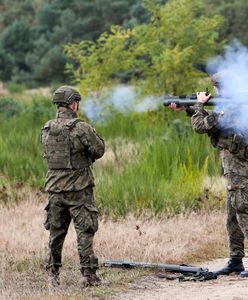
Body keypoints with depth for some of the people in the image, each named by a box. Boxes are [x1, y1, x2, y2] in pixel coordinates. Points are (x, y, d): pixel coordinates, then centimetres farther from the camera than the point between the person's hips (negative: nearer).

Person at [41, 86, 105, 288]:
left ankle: (53, 273, 18)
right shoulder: (81, 128, -14)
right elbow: (99, 150, -7)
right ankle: (88, 274, -3)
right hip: (78, 187, -5)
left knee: (56, 231, 14)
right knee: (85, 231, 0)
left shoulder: (47, 129, 5)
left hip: (55, 187, 5)